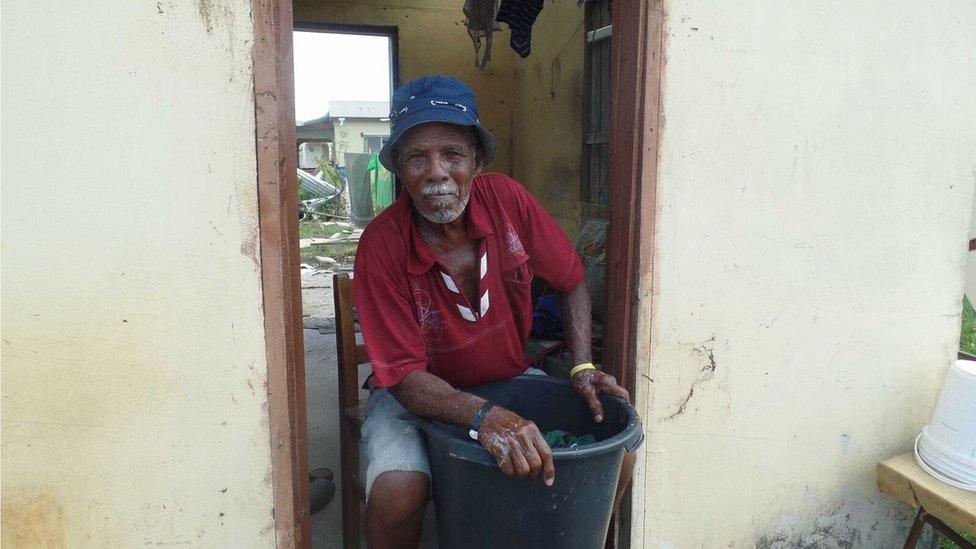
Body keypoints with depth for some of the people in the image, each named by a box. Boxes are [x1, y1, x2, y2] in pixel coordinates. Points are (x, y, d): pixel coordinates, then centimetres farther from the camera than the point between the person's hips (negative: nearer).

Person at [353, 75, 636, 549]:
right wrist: (484, 416, -41)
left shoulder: (507, 199, -15)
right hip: (418, 394, -3)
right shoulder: (381, 245, -24)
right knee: (398, 491, -31)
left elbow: (570, 282, 1)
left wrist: (583, 368, -10)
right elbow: (405, 377, -24)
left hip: (509, 379, 4)